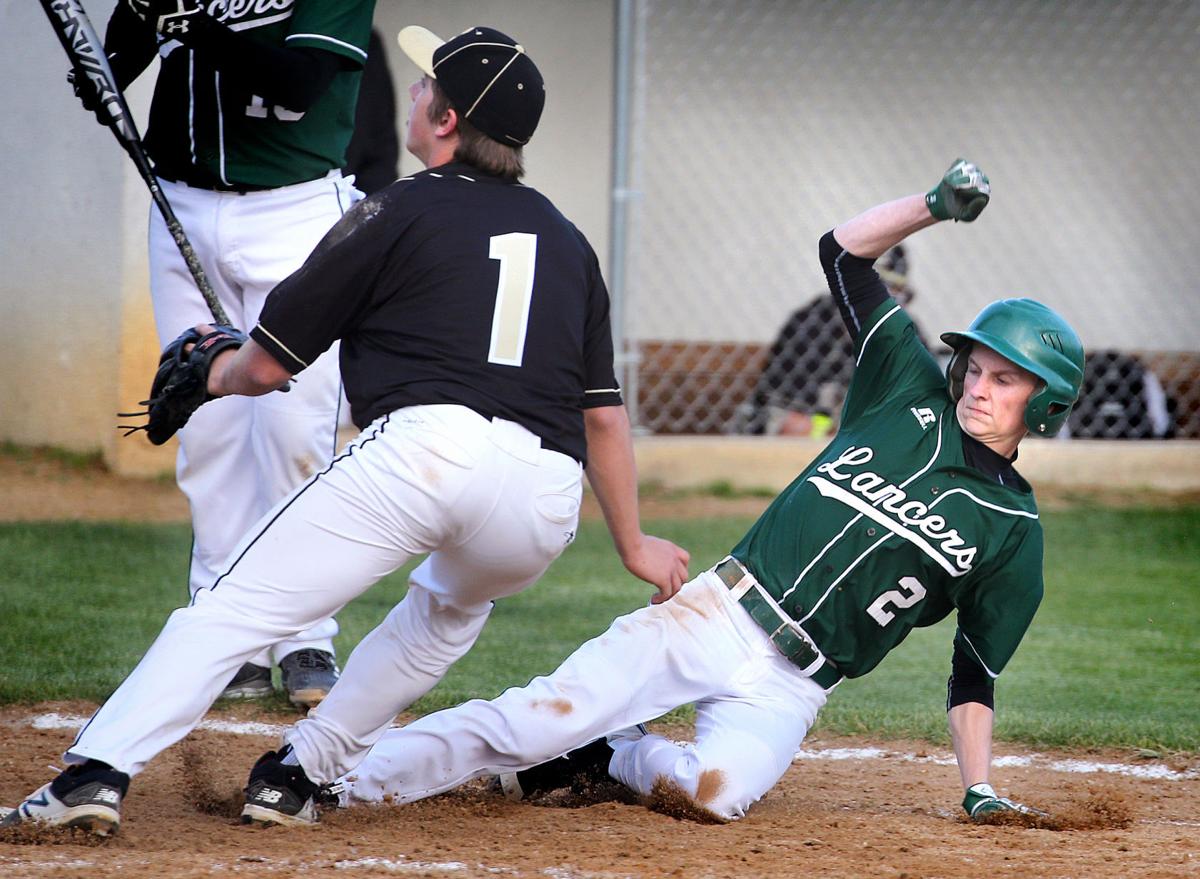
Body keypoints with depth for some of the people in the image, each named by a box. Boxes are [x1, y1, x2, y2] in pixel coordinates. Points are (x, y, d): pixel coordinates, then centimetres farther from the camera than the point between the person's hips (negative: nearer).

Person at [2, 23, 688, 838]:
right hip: (544, 503, 5)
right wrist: (633, 543, 33)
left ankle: (98, 770, -22)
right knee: (454, 603, 35)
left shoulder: (398, 213, 11)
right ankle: (307, 766, 27)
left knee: (234, 609, -5)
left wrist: (214, 375, 35)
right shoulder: (567, 241, 25)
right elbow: (605, 413, 24)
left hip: (425, 444, -5)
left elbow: (268, 366, 13)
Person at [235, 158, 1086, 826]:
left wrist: (981, 791, 1)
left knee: (719, 789, -33)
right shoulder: (913, 397, 9)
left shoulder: (1012, 530, 5)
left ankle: (609, 756, -2)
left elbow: (976, 672, 9)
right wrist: (938, 205, -4)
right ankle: (322, 774, -15)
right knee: (551, 711, -18)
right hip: (720, 613, 1)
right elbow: (845, 250, 10)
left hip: (787, 686, -1)